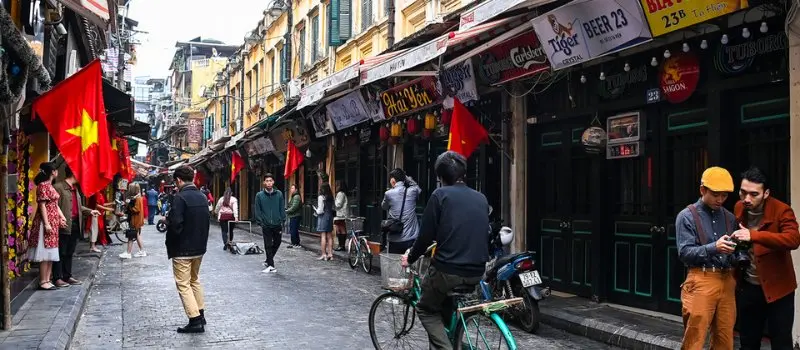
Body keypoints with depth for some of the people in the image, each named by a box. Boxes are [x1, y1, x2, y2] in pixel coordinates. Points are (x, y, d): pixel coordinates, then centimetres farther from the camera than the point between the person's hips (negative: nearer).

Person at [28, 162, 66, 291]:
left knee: (51, 253, 10)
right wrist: (46, 223, -20)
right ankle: (43, 282, -3)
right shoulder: (43, 185, -11)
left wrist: (62, 217, 6)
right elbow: (42, 205, -16)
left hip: (53, 222, 10)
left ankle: (47, 280, 13)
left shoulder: (50, 186, 17)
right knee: (45, 253, -7)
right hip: (46, 222, -10)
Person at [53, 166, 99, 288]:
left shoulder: (75, 189, 18)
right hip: (64, 226, -8)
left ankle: (68, 276, 21)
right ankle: (57, 278, 5)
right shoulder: (58, 187, -10)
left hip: (75, 225, 8)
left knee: (69, 253, 14)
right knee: (61, 253, -2)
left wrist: (90, 211, 13)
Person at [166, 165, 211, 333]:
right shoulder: (203, 197, 6)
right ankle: (200, 315, 25)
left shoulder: (180, 197, -18)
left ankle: (195, 320, -3)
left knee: (183, 284, 0)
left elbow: (175, 225, -22)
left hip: (182, 249, -7)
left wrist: (170, 245, -7)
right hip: (199, 247, 7)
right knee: (195, 280, 21)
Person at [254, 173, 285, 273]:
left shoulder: (279, 194, 2)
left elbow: (282, 209, 5)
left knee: (277, 243, 11)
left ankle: (268, 260, 32)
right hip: (266, 225, -2)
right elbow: (257, 210, 0)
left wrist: (282, 220, -1)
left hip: (277, 224, 2)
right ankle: (271, 265, 7)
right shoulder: (259, 195, -1)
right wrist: (260, 222, -7)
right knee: (268, 245, 1)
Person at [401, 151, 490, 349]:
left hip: (448, 269, -6)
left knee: (426, 310, 15)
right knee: (451, 308, 28)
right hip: (477, 271, 6)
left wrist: (410, 258, 10)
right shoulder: (481, 198, 11)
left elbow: (426, 235, -6)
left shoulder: (440, 195, -5)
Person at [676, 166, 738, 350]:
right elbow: (684, 253, -9)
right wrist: (713, 248, -23)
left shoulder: (729, 217, 14)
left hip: (726, 281, 5)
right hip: (701, 281, -5)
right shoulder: (687, 216, -2)